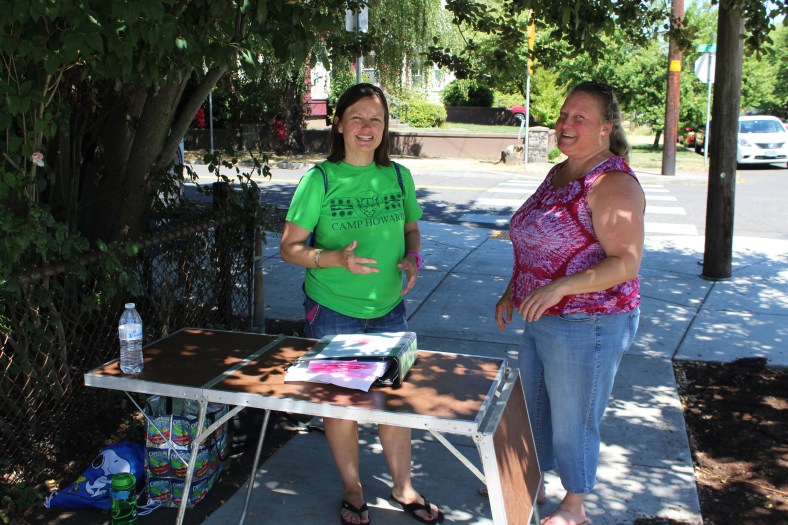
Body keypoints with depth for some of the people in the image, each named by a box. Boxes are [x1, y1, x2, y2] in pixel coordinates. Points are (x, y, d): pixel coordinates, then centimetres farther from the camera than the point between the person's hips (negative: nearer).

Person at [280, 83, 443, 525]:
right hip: (333, 310, -3)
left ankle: (403, 489, 33)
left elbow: (411, 229, 14)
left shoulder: (398, 177, 0)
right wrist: (335, 259, -26)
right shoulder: (320, 180, -10)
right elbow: (290, 248, -9)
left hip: (388, 308, 3)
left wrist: (413, 257, -8)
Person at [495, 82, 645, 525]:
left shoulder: (613, 184, -20)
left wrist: (559, 287, -34)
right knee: (533, 406, 23)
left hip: (587, 326, -9)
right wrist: (512, 292, 14)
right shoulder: (559, 174, 9)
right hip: (541, 320, 9)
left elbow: (626, 262, -26)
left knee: (572, 422, 8)